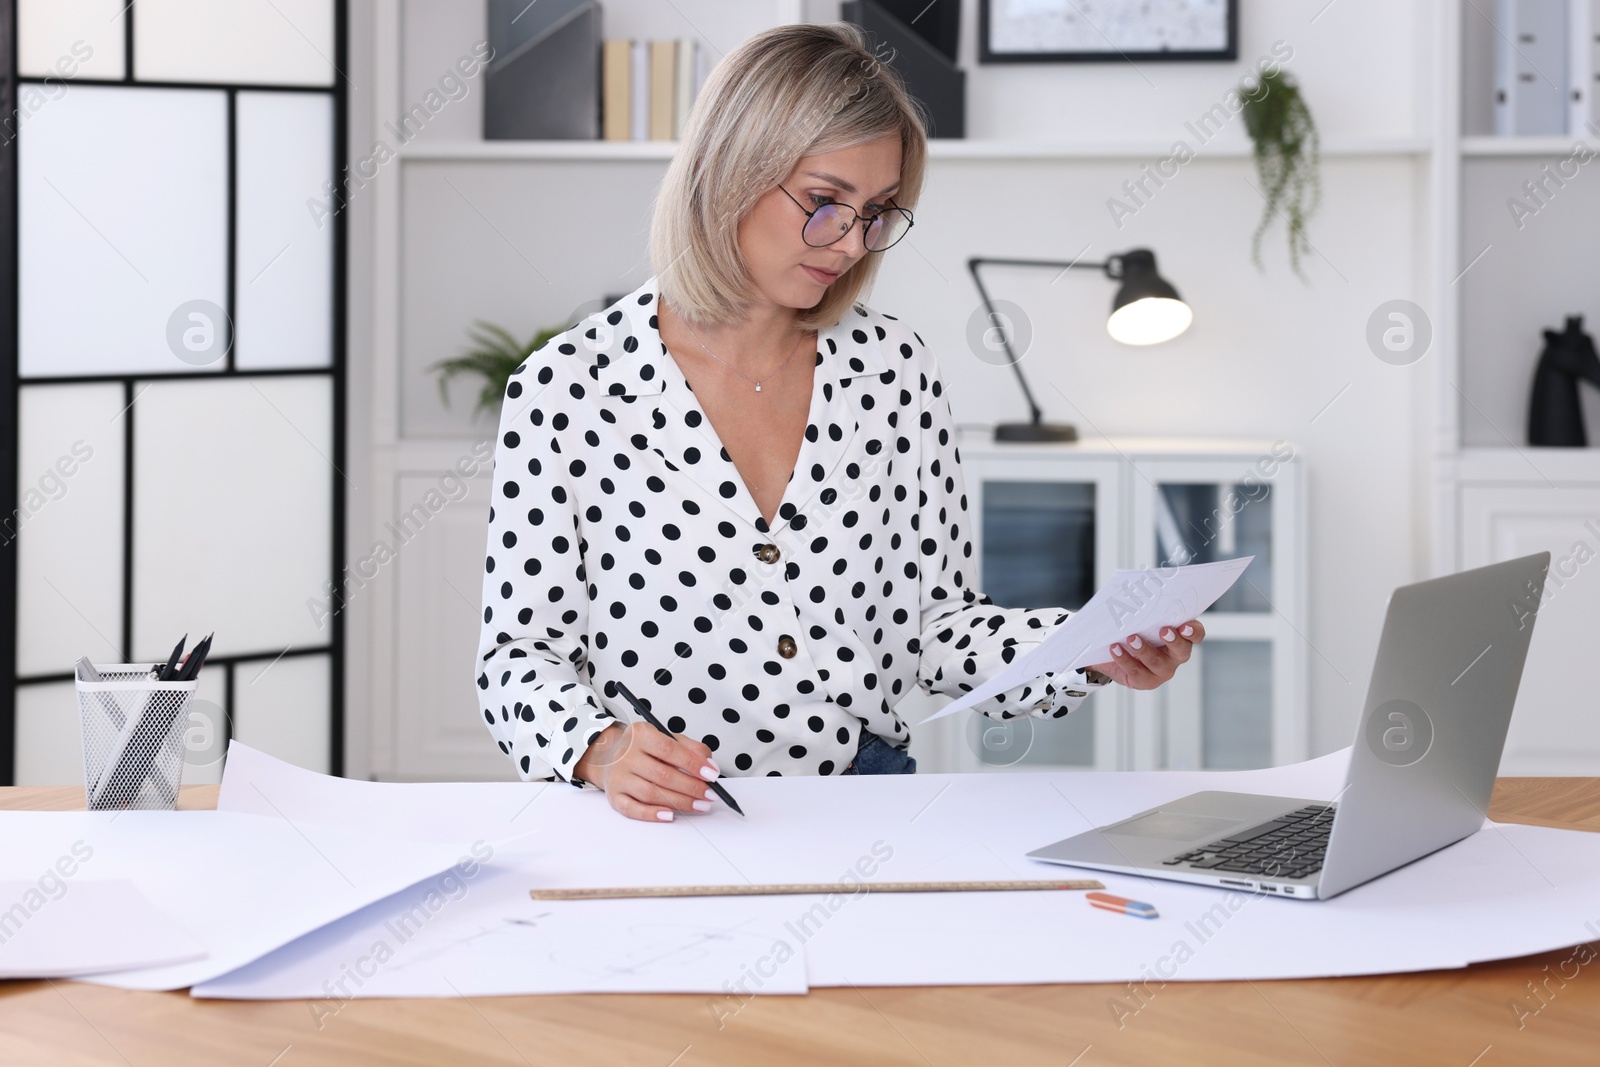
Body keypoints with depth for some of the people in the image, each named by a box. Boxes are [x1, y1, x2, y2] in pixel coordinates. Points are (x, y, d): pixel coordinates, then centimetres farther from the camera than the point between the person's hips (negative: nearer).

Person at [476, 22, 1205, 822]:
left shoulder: (895, 370, 9)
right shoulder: (566, 389, -3)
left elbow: (939, 629, 13)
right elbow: (520, 655, 0)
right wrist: (601, 750, -19)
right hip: (657, 825, -2)